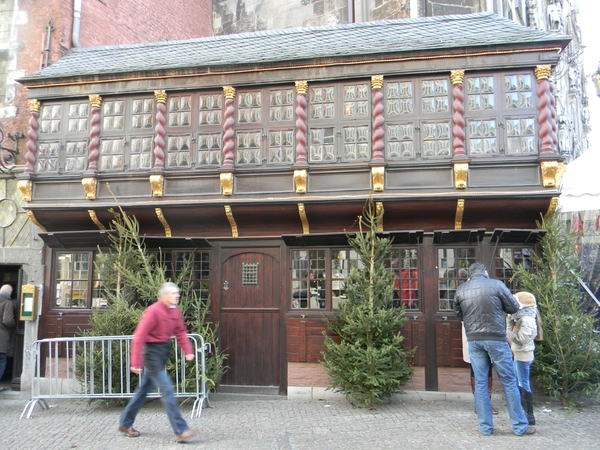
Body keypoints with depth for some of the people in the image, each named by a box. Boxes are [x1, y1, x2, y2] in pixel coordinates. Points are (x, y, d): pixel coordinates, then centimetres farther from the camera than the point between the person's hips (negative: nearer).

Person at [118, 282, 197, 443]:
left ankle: (125, 424, 34)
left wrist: (188, 350, -4)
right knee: (166, 389, -9)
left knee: (144, 389, 18)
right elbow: (139, 336, -20)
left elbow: (180, 331, 9)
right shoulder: (153, 311, -19)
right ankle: (181, 431, -7)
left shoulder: (175, 310, 5)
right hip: (152, 352, -9)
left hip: (164, 351, 9)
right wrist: (136, 363, -20)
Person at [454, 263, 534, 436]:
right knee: (509, 382, 8)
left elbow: (459, 316, 12)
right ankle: (520, 426, 16)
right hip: (495, 338, -3)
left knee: (480, 383, 8)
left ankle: (486, 427, 14)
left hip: (473, 340, 3)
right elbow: (514, 307, 2)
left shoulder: (461, 289, 3)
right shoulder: (496, 284, -6)